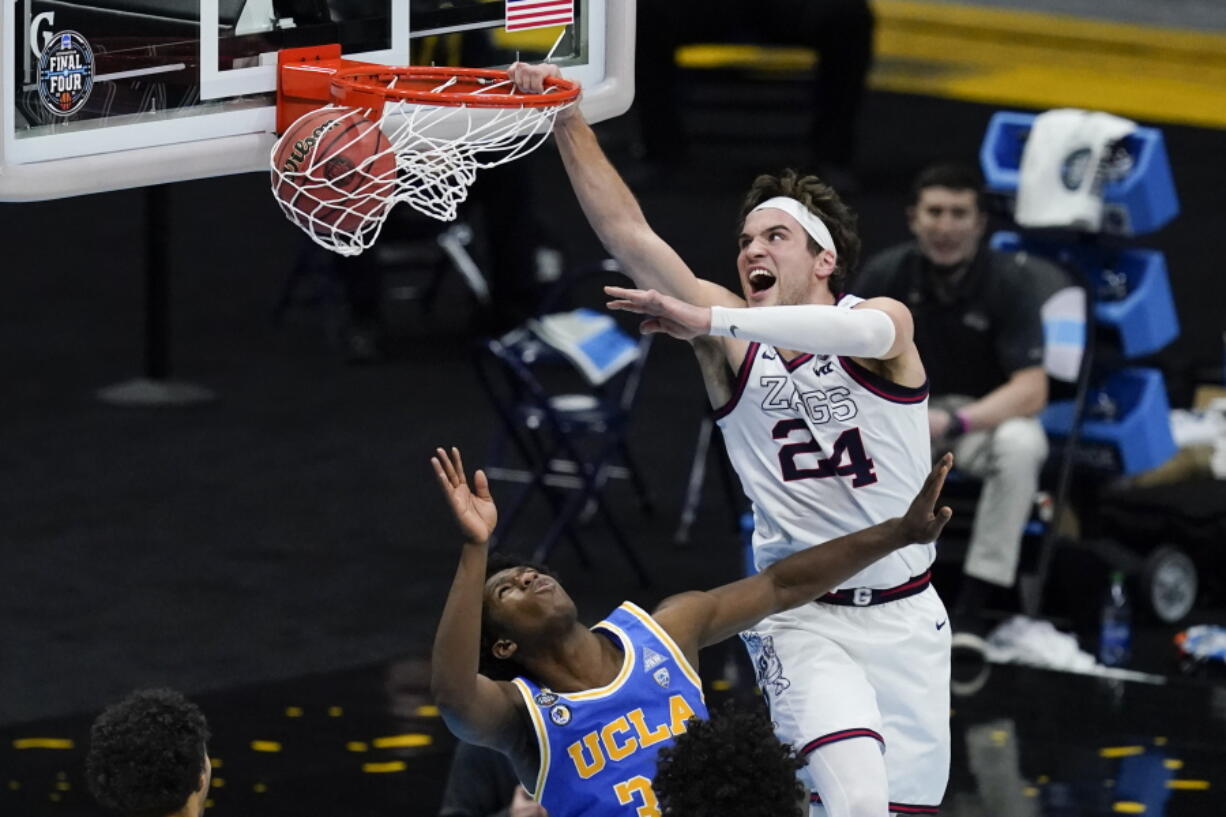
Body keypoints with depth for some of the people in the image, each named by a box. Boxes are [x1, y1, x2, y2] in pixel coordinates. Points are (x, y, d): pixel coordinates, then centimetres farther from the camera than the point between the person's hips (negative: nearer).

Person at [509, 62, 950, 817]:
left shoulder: (884, 319, -7)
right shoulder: (734, 340, -2)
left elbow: (863, 333, -33)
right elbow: (628, 234, -11)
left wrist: (708, 322, -43)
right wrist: (567, 119, -21)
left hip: (905, 616, 1)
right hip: (804, 618, -1)